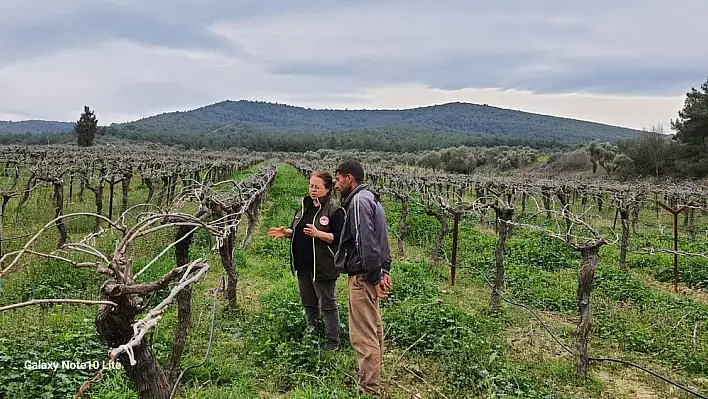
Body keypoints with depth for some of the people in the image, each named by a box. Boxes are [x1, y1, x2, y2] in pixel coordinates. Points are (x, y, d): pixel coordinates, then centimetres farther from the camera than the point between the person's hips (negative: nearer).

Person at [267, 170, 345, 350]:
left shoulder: (334, 210, -12)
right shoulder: (305, 206, 11)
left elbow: (339, 237, -18)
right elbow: (297, 231, 21)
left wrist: (318, 234, -28)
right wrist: (286, 232, 0)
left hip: (323, 267, -8)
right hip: (303, 265, 8)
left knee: (327, 305, 4)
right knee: (309, 304, 20)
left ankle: (332, 344, 16)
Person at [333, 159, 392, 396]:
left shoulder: (359, 201, -15)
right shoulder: (370, 198, 17)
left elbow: (366, 242, -22)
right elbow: (381, 239, 16)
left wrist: (374, 277, -18)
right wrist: (384, 270, 10)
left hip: (362, 276, -11)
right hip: (373, 273, 11)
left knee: (363, 334, -5)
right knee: (373, 329, 20)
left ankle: (369, 389, 2)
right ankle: (372, 376, 33)